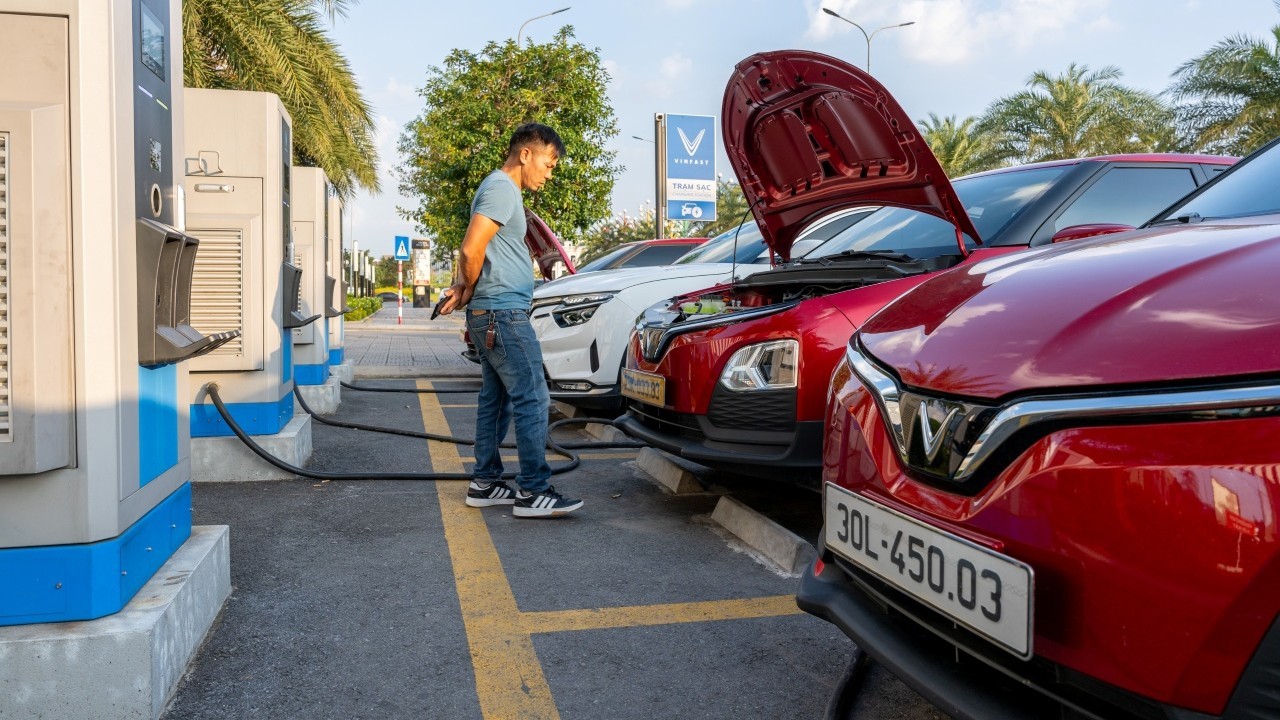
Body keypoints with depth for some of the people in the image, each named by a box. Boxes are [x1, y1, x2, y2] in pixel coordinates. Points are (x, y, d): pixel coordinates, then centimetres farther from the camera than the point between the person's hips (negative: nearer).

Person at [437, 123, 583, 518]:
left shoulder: (501, 188, 21)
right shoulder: (502, 187, -12)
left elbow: (476, 254, 21)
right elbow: (472, 249, -22)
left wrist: (467, 289, 4)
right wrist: (468, 292, -5)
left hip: (491, 316, 10)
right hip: (503, 312, -10)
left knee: (495, 400, 12)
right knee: (532, 400, -9)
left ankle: (484, 483, 19)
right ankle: (533, 492, -5)